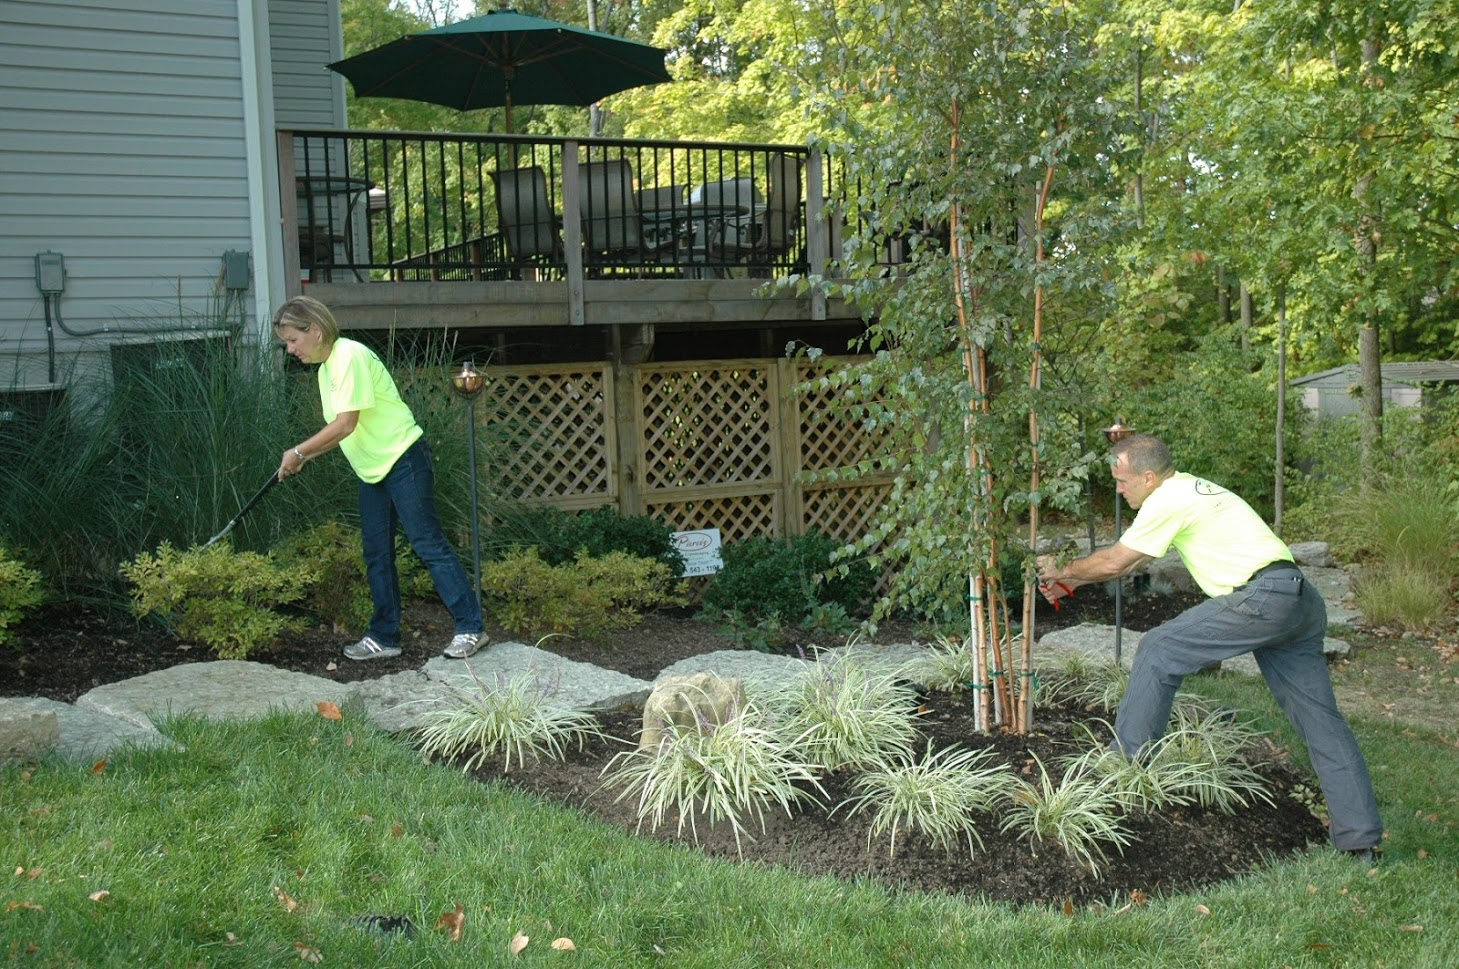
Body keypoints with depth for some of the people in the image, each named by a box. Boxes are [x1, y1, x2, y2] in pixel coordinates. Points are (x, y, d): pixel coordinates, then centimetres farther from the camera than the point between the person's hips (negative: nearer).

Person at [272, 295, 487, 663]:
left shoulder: (349, 356, -18)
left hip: (403, 460, -10)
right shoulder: (325, 368, 12)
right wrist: (305, 458, 4)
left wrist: (298, 452, -15)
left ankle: (471, 627, -3)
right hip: (372, 470, 10)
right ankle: (384, 637, 18)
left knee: (428, 544, -8)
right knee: (377, 555, 10)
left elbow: (346, 424, -23)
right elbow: (341, 432, 14)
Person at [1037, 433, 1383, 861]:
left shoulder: (1168, 500, -5)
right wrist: (1070, 583, 33)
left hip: (1262, 598, -10)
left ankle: (1126, 763, 7)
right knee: (1320, 718, 10)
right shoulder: (1189, 489, 24)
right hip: (1301, 600, 10)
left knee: (1158, 650, -1)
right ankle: (1362, 836, 12)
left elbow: (1115, 562, 0)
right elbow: (1130, 560, 32)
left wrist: (1063, 571, 17)